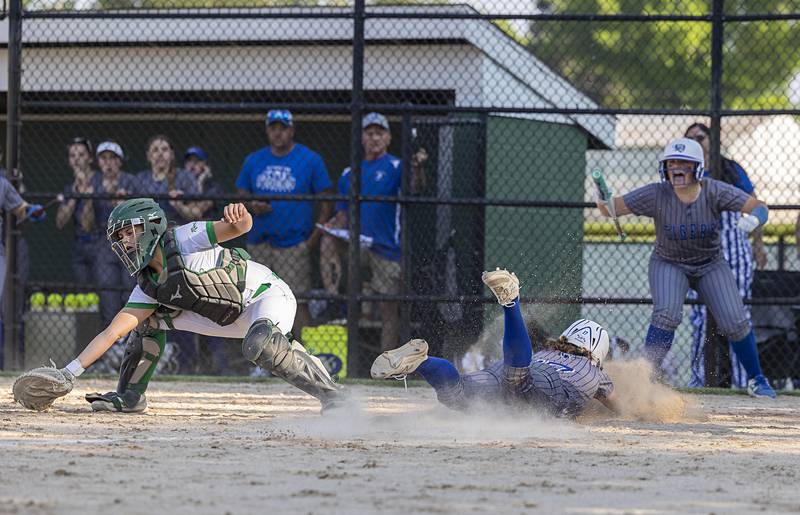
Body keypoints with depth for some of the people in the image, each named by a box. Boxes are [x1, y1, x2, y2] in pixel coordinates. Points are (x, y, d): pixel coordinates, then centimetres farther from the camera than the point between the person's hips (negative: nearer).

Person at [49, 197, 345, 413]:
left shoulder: (183, 240, -19)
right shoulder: (148, 285, 1)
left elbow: (241, 227, -29)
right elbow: (113, 332, -1)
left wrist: (237, 216, -54)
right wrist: (71, 372, -8)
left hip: (269, 294, -8)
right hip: (230, 319, 8)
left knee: (259, 346, -41)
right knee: (149, 318, 4)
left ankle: (328, 392, -31)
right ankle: (129, 397, 13)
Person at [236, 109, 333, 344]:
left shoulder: (310, 160, 1)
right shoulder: (253, 161, 12)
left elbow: (327, 199, 1)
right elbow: (241, 194, 17)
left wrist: (315, 236, -9)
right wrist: (251, 206, -7)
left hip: (294, 244, -4)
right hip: (259, 243, 4)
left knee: (297, 302, -12)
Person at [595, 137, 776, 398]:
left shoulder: (715, 192, -23)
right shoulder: (656, 195, -24)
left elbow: (759, 207, -25)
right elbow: (611, 209, -25)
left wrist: (753, 218, -49)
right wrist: (604, 202, -49)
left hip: (711, 265, 1)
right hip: (668, 265, -1)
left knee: (735, 323, -6)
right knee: (666, 314, -26)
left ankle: (756, 379, 17)